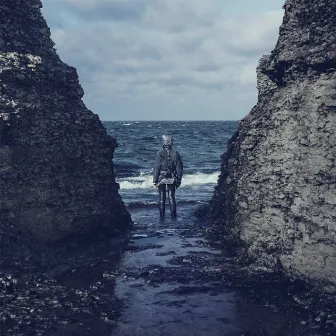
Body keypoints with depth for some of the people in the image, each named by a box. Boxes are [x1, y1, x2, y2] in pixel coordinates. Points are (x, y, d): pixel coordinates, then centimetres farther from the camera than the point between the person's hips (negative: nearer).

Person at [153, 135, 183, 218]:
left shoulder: (160, 153, -11)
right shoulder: (176, 153, -2)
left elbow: (156, 167, -10)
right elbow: (179, 168, 1)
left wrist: (155, 180, -4)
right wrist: (179, 180, 9)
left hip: (161, 178, -2)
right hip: (172, 179, 2)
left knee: (162, 197, 8)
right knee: (171, 197, 11)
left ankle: (162, 215, 11)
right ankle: (173, 215, 12)